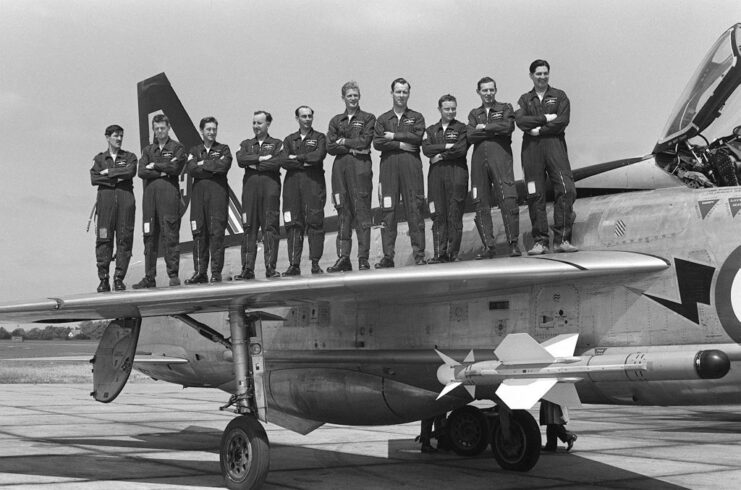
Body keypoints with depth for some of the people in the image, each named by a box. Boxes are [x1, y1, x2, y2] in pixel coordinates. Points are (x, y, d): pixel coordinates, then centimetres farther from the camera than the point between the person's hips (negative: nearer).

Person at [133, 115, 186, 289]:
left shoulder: (177, 148, 10)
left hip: (169, 194, -4)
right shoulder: (148, 150, 20)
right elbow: (142, 172, 5)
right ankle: (149, 277, 5)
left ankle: (173, 275, -6)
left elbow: (175, 168, -7)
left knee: (171, 235, -8)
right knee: (150, 237, 3)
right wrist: (164, 171, -4)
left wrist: (155, 166, 1)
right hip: (150, 195, 4)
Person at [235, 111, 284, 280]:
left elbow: (278, 162, -7)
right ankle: (247, 268, -4)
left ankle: (271, 266, -6)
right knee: (249, 228, -3)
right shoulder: (246, 144, 21)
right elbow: (240, 160, 1)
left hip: (270, 186, -2)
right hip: (250, 187, 2)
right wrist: (261, 158, -7)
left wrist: (254, 165, -4)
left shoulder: (277, 144, 13)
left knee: (270, 227, -7)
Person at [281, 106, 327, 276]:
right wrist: (305, 162, -5)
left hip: (314, 182, -2)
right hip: (292, 183, 2)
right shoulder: (289, 140, 20)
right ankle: (294, 264, -5)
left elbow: (319, 156, -6)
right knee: (293, 224, -4)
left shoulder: (319, 137, 13)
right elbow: (285, 162, 4)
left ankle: (315, 263, -9)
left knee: (315, 222, -9)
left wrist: (296, 158, -1)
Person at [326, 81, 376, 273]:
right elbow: (330, 147, 5)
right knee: (343, 212, 1)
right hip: (340, 167, 3)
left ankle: (363, 259, -7)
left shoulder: (368, 118, 9)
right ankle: (343, 258, 2)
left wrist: (343, 141, 1)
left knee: (362, 212, -7)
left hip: (360, 168, -3)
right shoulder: (336, 121, 17)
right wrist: (352, 148, -6)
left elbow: (364, 141, -6)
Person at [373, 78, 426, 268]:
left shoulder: (416, 117, 14)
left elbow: (417, 137, -5)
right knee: (388, 212, -3)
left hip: (411, 167, -1)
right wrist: (400, 145, -6)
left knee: (414, 210, -5)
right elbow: (377, 143, 2)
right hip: (388, 167, 1)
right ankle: (388, 256, -2)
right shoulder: (383, 119, 17)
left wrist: (394, 136, -3)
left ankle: (419, 254, -4)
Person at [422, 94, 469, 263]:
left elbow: (461, 149, -6)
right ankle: (440, 253, -1)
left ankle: (453, 253, -2)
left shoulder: (461, 128, 9)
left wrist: (441, 155, -4)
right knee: (438, 214, -3)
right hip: (436, 173, 3)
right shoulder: (431, 130, 18)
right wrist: (446, 146, -7)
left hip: (456, 173, -3)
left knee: (455, 214, -6)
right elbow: (426, 149, 2)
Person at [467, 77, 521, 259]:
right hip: (479, 160, 3)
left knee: (508, 200, -14)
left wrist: (484, 127, 0)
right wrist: (495, 131, -3)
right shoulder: (474, 114, 21)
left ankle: (513, 244, -10)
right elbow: (471, 136, 2)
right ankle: (488, 247, 3)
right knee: (481, 205, -1)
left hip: (500, 157, -3)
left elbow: (507, 127, -7)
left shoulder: (505, 108, 14)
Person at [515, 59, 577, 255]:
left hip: (554, 144, -1)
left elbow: (562, 121, -3)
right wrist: (545, 118, -7)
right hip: (531, 148, 1)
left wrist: (539, 130, -6)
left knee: (566, 189, -14)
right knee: (535, 195, -2)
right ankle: (540, 241, 1)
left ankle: (562, 239, -11)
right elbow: (520, 121, -1)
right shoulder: (525, 99, 17)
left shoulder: (559, 96, 13)